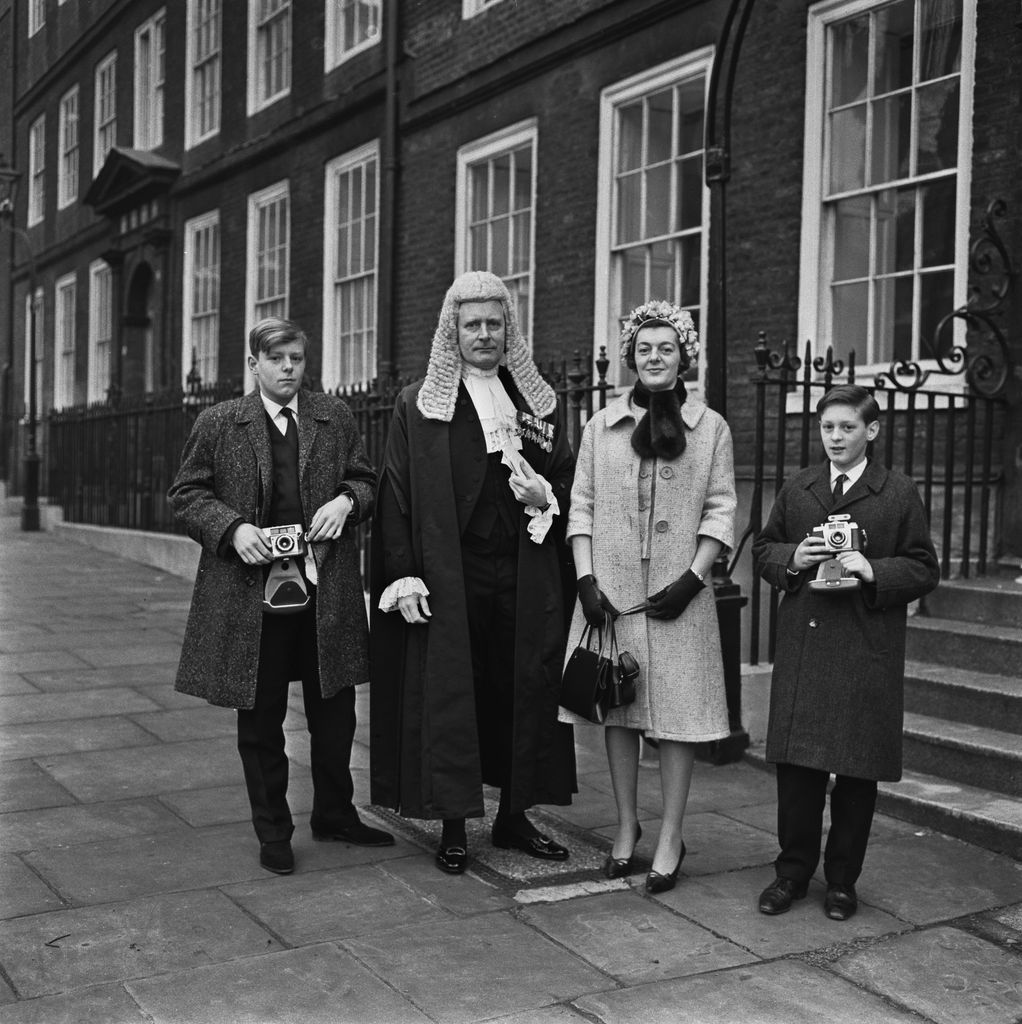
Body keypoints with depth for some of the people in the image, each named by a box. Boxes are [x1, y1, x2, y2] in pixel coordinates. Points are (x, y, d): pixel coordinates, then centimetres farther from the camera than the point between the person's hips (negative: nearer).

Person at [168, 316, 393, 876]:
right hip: (252, 593, -2)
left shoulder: (336, 417, 8)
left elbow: (365, 479, 15)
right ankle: (273, 831, 23)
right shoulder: (217, 423, 2)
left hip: (326, 592, 2)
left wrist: (346, 500, -8)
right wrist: (233, 528, -13)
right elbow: (186, 494, 3)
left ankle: (335, 814, 32)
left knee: (335, 712, 12)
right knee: (260, 719, 8)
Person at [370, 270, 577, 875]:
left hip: (524, 574, 3)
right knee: (449, 694, 0)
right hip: (448, 576, -3)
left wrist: (547, 496, -8)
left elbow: (568, 478, 15)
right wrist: (403, 574, -11)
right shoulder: (419, 405, 1)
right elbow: (398, 494, -3)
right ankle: (454, 826, 14)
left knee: (525, 689, 7)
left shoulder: (537, 400, 11)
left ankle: (514, 815, 22)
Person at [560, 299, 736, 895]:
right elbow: (582, 505, 6)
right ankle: (627, 826, 22)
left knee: (679, 711, 0)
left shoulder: (711, 427, 4)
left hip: (678, 592, -2)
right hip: (612, 590, 2)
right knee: (619, 708, 8)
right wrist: (586, 578, -5)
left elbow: (721, 511, 1)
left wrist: (692, 579, -10)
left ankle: (671, 839, 10)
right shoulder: (602, 426, 8)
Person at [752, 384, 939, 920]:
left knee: (858, 771, 5)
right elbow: (763, 549, 15)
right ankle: (793, 870, 21)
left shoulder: (899, 493, 1)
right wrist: (791, 559, -6)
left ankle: (842, 880, 21)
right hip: (801, 645, 3)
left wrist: (872, 571, -16)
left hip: (868, 653, -2)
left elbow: (923, 569, 0)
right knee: (795, 762, 6)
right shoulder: (796, 489, 11)